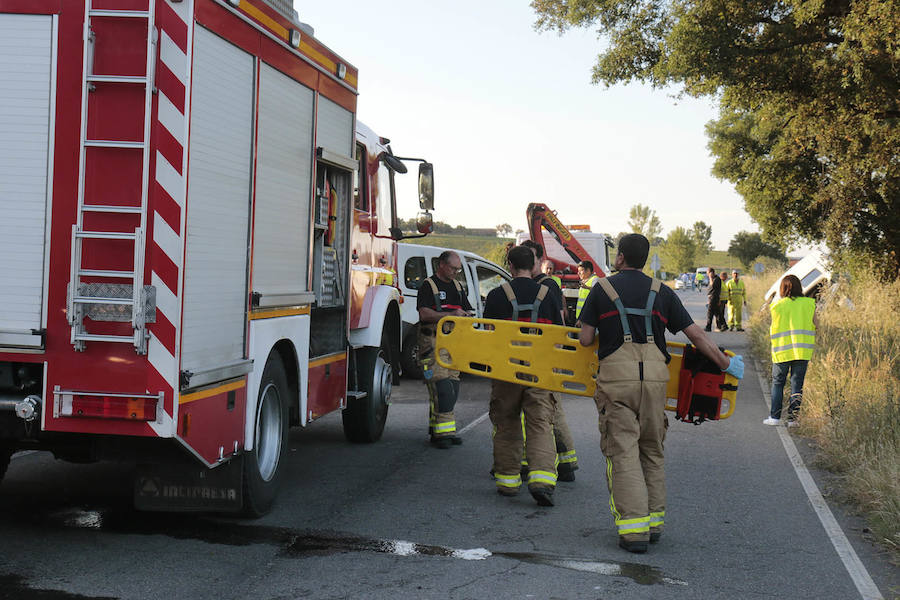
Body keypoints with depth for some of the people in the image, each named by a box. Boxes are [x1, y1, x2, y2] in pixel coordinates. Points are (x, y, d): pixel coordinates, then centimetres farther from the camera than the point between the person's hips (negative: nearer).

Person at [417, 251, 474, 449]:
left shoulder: (457, 286, 19)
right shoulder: (428, 286, -4)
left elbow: (467, 310, 25)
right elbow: (424, 313, -17)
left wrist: (465, 315, 1)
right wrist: (450, 315, -24)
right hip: (433, 343, -7)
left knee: (453, 386, 5)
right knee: (441, 387, -14)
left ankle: (444, 431, 12)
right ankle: (441, 432, -14)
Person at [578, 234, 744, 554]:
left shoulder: (602, 289, 6)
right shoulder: (661, 292, 12)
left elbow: (585, 339, 3)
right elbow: (696, 335, 9)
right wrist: (725, 363, 20)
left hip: (616, 375, -3)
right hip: (654, 374, 3)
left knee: (623, 452, -1)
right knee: (652, 451, 16)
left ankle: (633, 529, -7)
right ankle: (654, 521, 20)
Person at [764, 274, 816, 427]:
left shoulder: (777, 306, -4)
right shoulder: (809, 304, 0)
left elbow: (773, 329, -3)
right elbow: (815, 325, 4)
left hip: (782, 351, -1)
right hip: (802, 350, 1)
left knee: (777, 383, 11)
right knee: (797, 384, 6)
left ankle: (775, 416, 8)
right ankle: (792, 417, 2)